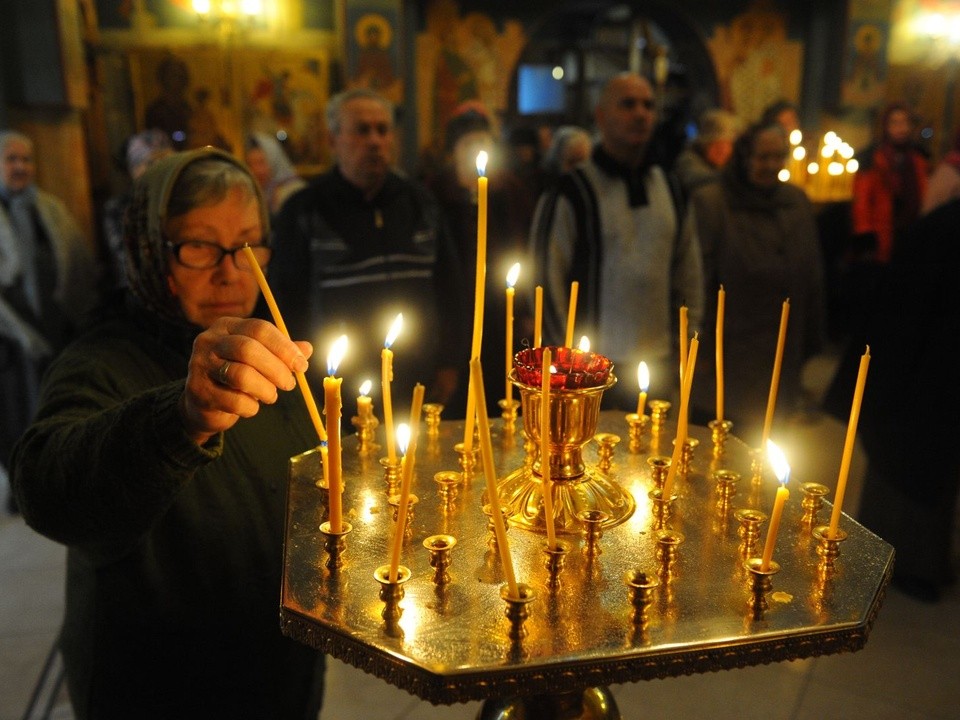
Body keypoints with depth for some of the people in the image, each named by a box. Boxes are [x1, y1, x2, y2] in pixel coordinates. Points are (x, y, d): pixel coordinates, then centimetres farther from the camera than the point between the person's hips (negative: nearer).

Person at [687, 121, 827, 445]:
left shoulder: (797, 202, 7)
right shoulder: (710, 202, -10)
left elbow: (812, 276, 11)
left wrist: (811, 343, 11)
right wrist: (697, 346, -11)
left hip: (780, 356, 5)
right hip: (723, 356, -4)